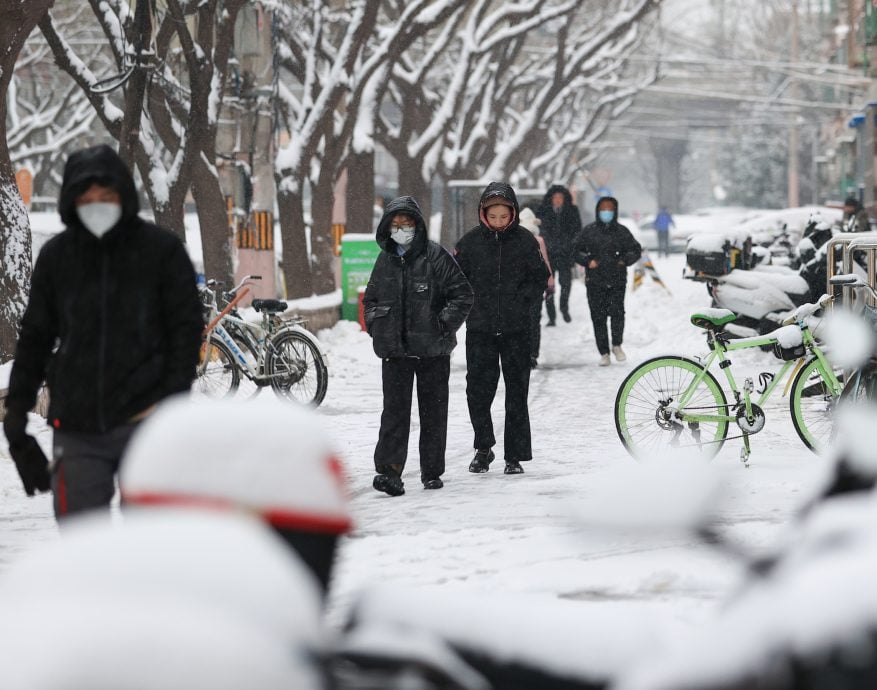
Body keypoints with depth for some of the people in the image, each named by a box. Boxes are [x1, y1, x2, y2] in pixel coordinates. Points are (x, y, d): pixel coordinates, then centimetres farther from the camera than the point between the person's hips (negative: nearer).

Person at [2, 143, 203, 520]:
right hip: (76, 428, 2)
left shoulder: (162, 249, -1)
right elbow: (34, 338, 13)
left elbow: (187, 328, 0)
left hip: (143, 420, -2)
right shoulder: (56, 256, 7)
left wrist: (173, 401, -9)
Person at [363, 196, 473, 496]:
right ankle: (389, 471, -13)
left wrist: (444, 325, -11)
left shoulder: (436, 256, -5)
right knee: (394, 410, -6)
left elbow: (462, 294, -5)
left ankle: (432, 472, 17)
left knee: (433, 412, 6)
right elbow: (371, 299, 23)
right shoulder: (385, 261, 10)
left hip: (432, 349, -3)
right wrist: (375, 326, 8)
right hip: (395, 349, 3)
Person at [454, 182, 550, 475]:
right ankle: (483, 447, 17)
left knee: (517, 391, 2)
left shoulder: (525, 240, -1)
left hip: (515, 328, 0)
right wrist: (471, 304, -4)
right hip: (480, 329, 0)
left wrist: (522, 302, -6)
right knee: (478, 388, -2)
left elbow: (540, 278, 6)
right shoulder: (470, 241, -1)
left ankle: (515, 456, 9)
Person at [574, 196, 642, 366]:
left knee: (617, 311, -16)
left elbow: (636, 250, 16)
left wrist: (625, 260, -1)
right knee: (598, 317, -1)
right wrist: (588, 261, -5)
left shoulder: (622, 231, 8)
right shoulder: (589, 231, 7)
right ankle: (604, 353, 9)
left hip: (617, 281, 0)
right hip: (595, 281, 1)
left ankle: (617, 345, 7)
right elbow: (577, 252, 12)